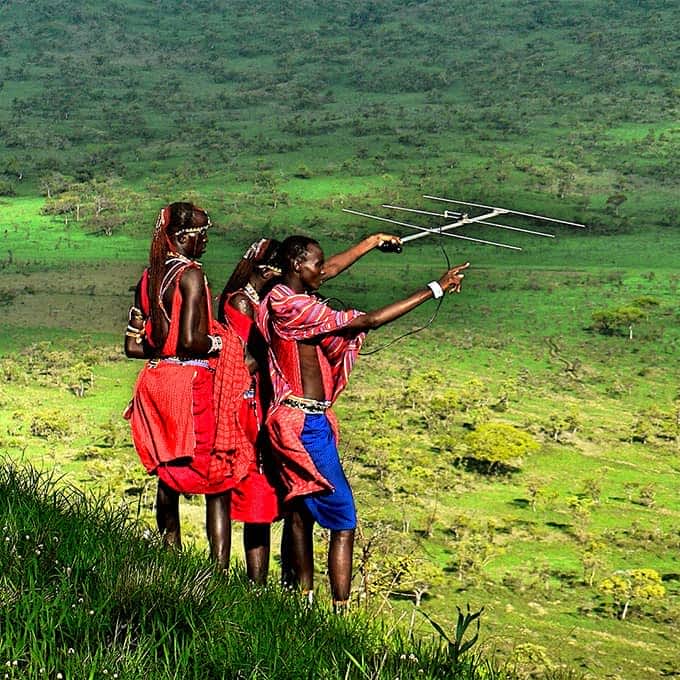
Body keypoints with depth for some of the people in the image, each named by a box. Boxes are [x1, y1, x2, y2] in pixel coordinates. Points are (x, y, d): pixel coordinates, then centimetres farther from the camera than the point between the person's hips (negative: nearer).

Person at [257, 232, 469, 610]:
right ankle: (340, 609, -8)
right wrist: (435, 289, -20)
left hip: (292, 420, 10)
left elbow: (328, 270, 25)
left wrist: (373, 241, 34)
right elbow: (368, 320, -22)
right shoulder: (296, 307, -20)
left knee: (301, 509, 16)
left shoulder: (281, 296, 7)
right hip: (306, 424, -10)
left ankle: (303, 596, 24)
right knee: (343, 521, -7)